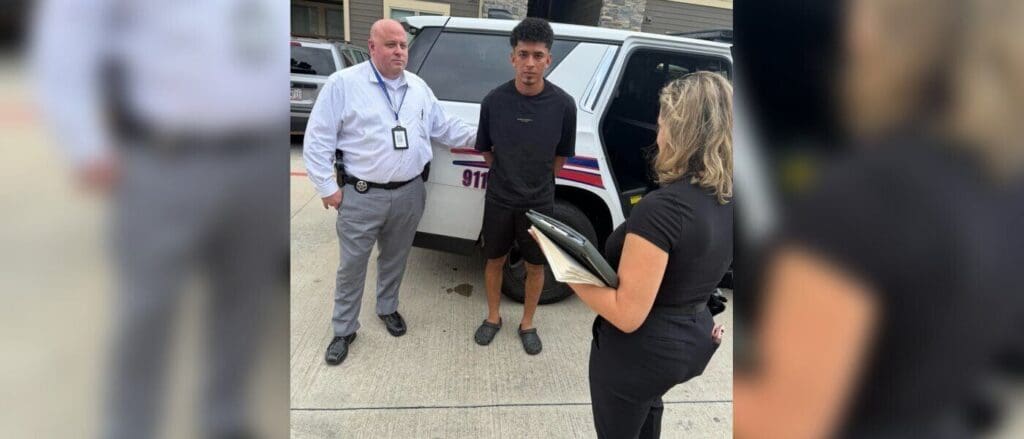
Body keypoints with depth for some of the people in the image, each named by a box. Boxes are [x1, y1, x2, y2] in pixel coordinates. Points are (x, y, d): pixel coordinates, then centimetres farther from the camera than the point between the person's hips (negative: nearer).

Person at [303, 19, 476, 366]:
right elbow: (317, 140, -8)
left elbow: (444, 128, 16)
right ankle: (343, 330, 23)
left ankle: (387, 308, 42)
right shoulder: (343, 83, -8)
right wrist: (327, 187, -10)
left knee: (395, 259, 19)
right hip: (361, 196, -4)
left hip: (409, 193, 5)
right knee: (352, 265, 6)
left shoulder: (418, 87, 8)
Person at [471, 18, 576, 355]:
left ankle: (527, 324, 35)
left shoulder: (563, 105, -14)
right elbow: (485, 149, 4)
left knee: (535, 266, 14)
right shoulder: (494, 101, -12)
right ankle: (493, 317, 38)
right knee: (495, 261, 16)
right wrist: (508, 176, 7)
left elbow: (561, 155, 1)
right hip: (499, 200, 1)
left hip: (540, 203, 0)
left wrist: (536, 182, 8)